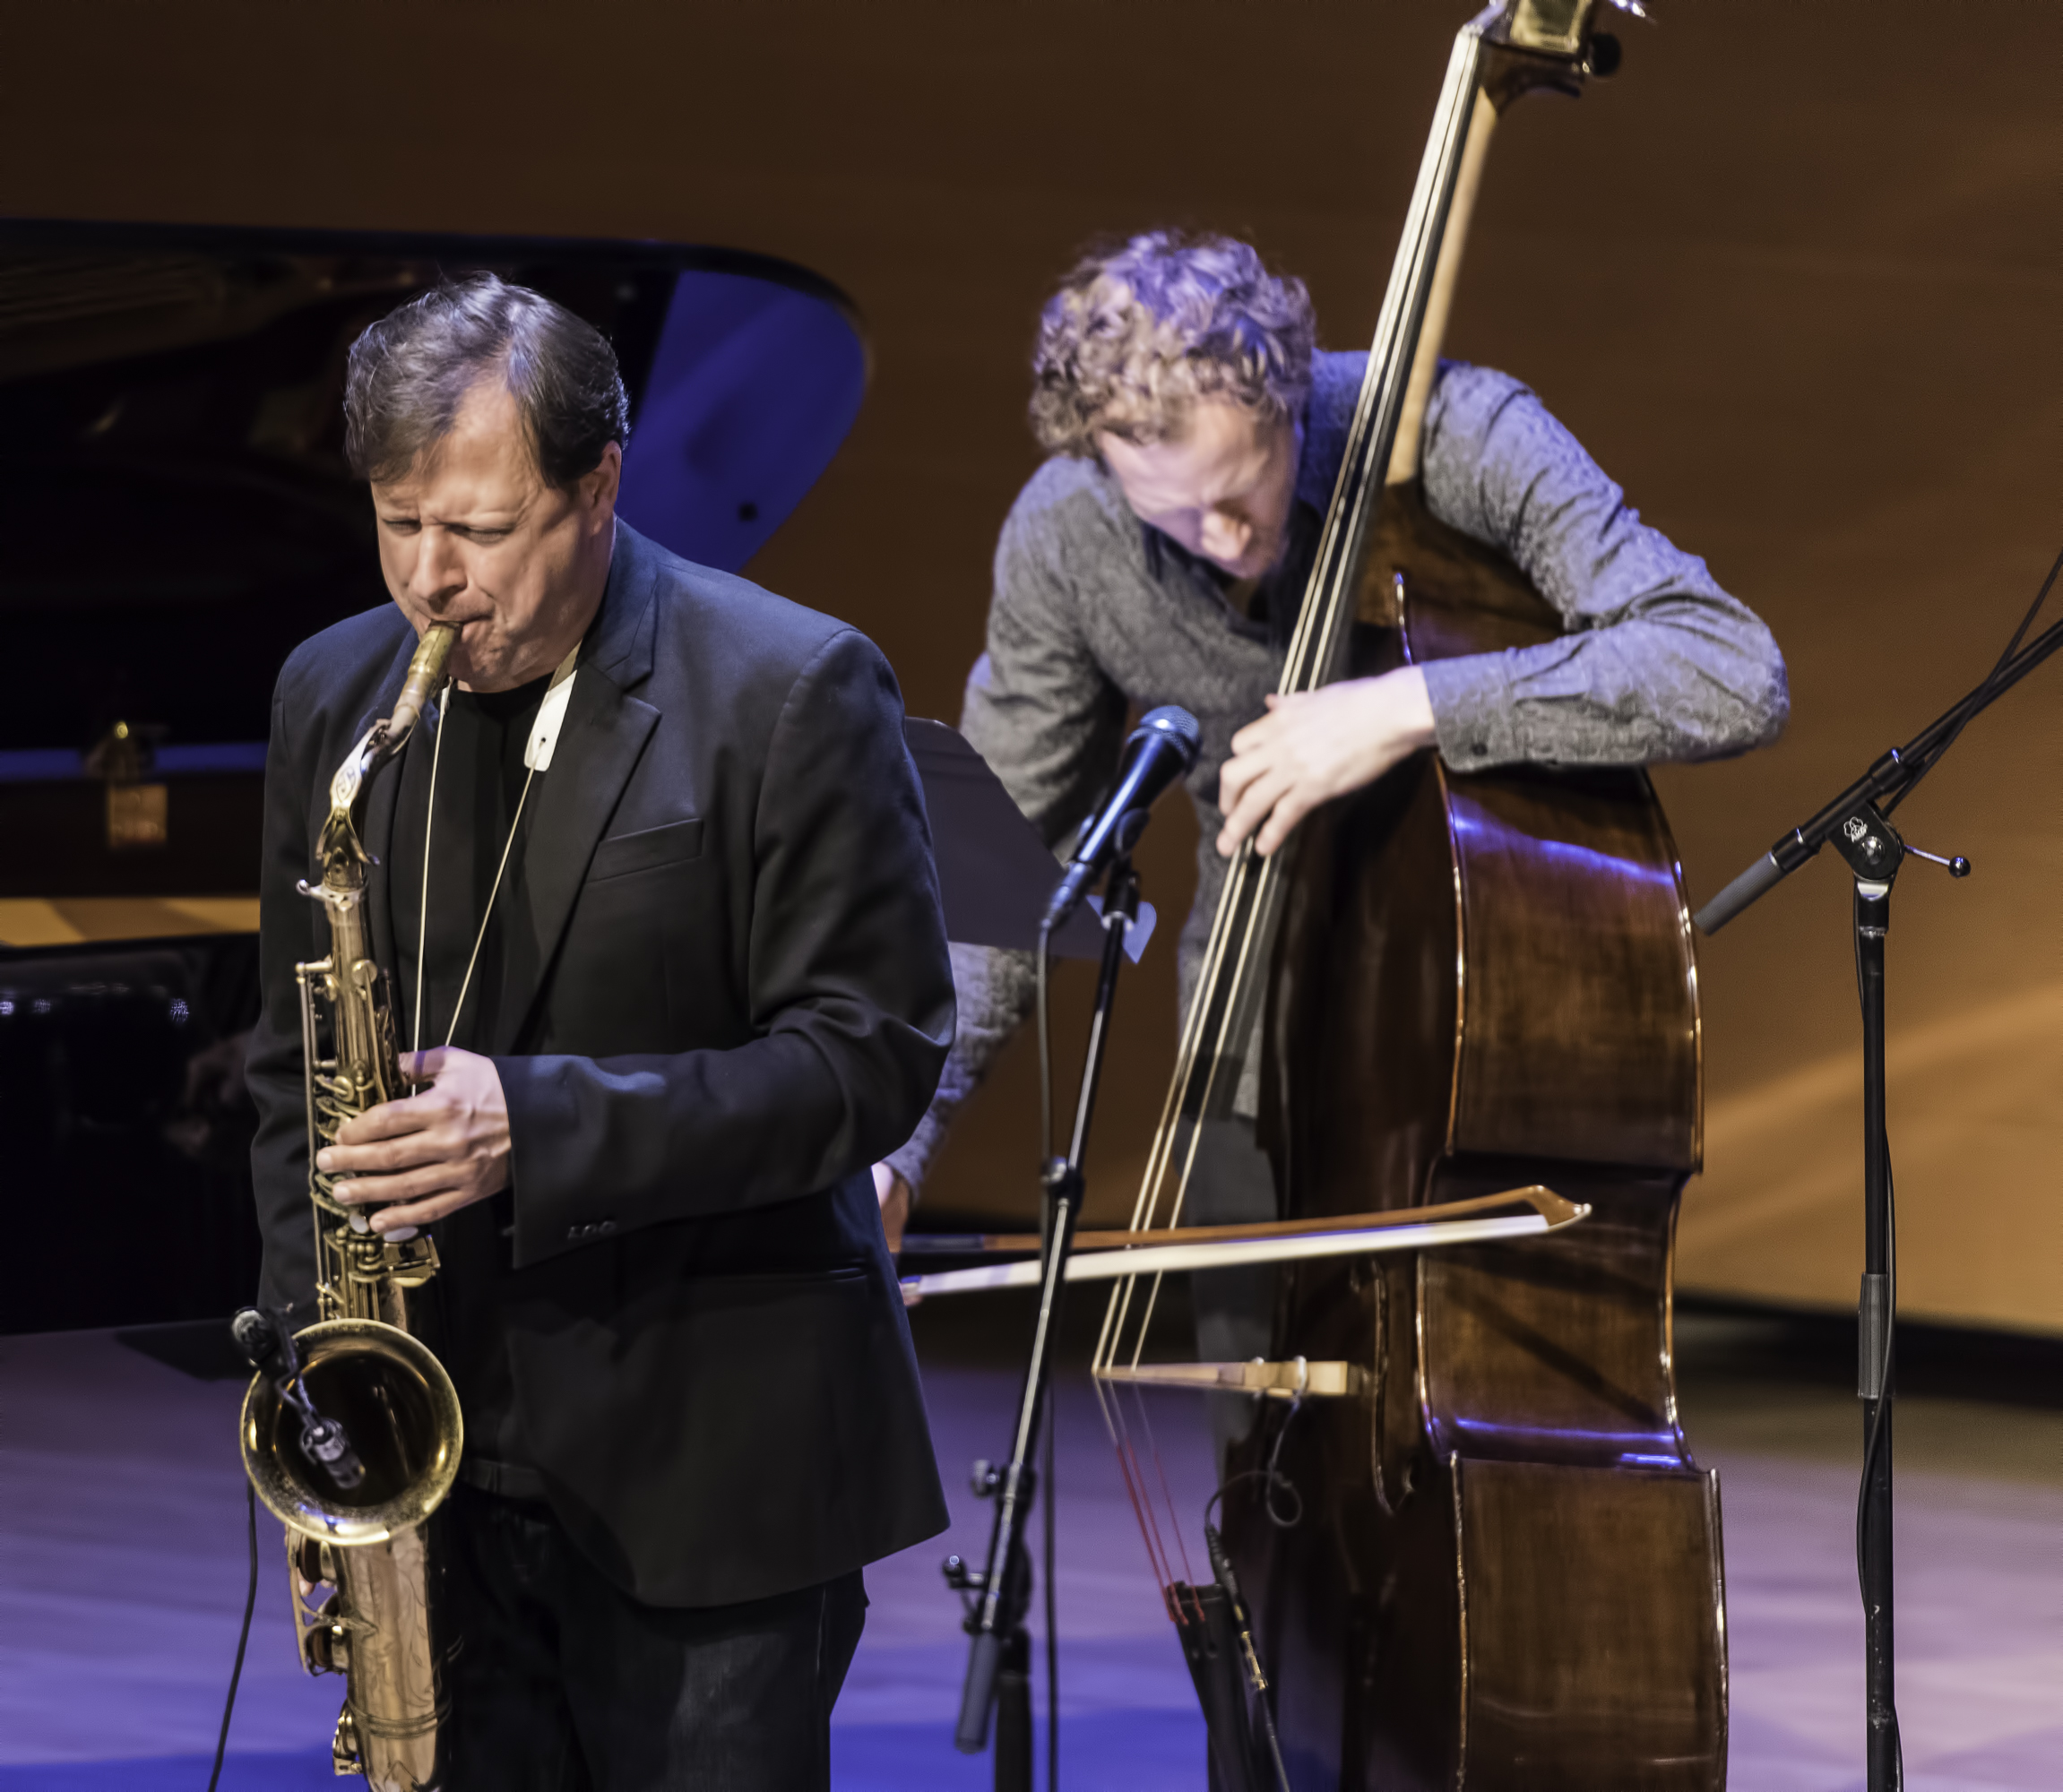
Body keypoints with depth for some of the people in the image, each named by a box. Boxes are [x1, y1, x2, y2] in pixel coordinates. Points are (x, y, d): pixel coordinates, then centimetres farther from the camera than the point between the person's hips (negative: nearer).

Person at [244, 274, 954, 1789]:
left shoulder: (793, 693, -9)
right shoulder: (337, 695, 8)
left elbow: (874, 1055, -12)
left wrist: (542, 1122, -22)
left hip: (707, 1469, -4)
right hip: (436, 1451, 4)